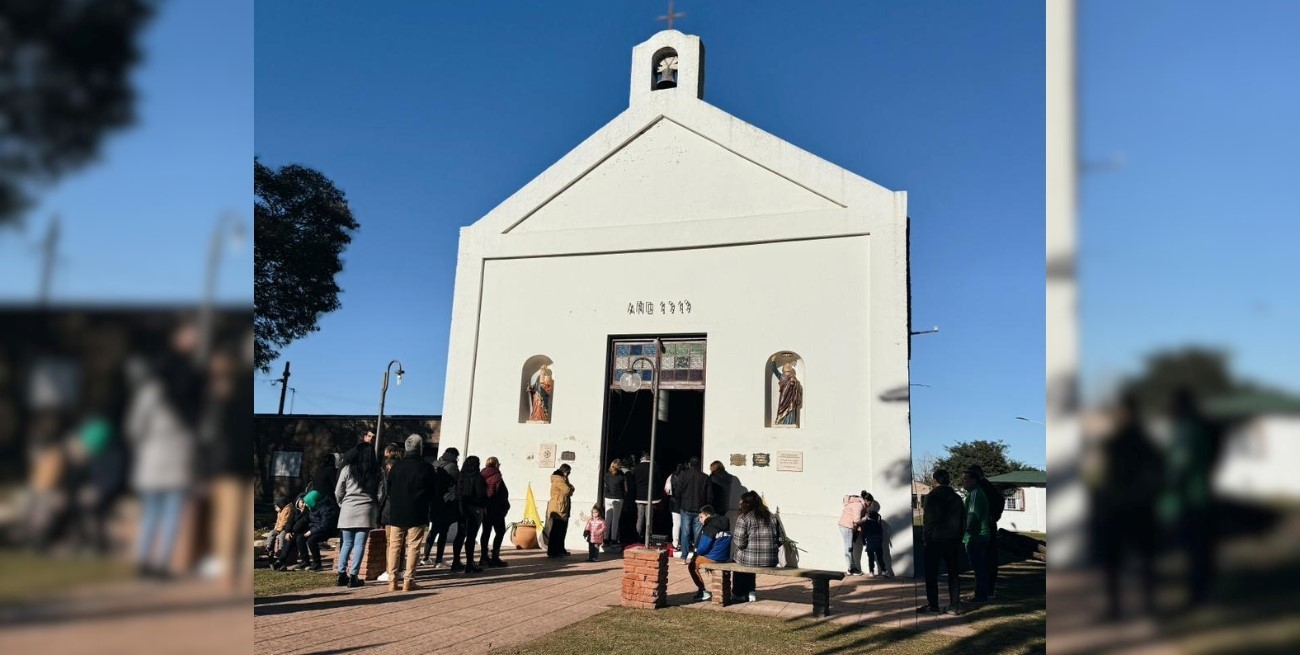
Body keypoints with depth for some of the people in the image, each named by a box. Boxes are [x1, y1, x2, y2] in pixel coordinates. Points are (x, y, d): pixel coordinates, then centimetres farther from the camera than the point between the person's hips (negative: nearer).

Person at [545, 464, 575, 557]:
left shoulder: (561, 479, 20)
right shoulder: (558, 479, -13)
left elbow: (571, 489, 16)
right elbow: (568, 490, -21)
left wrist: (569, 488, -5)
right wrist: (570, 488, 0)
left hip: (562, 509, 10)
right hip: (558, 509, -10)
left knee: (561, 531, 14)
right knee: (556, 531, -6)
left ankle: (560, 550, 20)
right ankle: (553, 552, -2)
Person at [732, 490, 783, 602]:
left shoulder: (743, 517, -7)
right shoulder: (771, 517, 10)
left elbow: (740, 543, -13)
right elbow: (781, 539, 10)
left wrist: (733, 536, 8)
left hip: (752, 560, -5)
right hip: (771, 562, 5)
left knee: (735, 556, 27)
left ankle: (740, 595, 31)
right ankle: (750, 593, 30)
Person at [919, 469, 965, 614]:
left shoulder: (932, 497, -10)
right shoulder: (956, 498, 7)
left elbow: (928, 520, -13)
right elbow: (961, 519, 9)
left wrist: (925, 538, -6)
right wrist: (958, 538, 14)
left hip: (934, 540, -5)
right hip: (952, 540, 5)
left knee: (931, 574, 3)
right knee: (953, 573, 9)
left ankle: (932, 605, 4)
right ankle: (955, 605, 8)